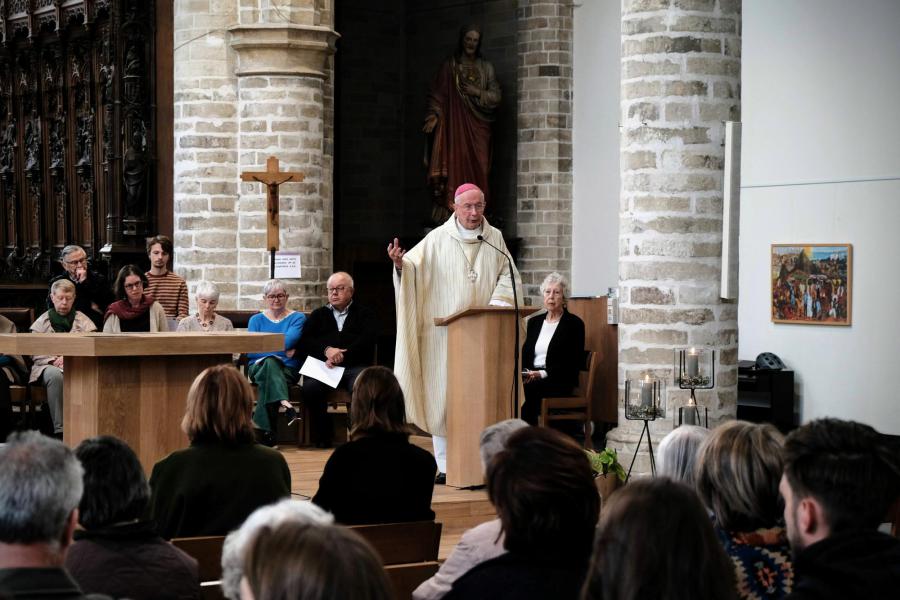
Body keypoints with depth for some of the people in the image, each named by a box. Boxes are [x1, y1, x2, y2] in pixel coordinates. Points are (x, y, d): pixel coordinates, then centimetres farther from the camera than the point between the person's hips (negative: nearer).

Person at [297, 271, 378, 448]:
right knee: (311, 387, -32)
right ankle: (322, 435, -16)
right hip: (323, 366, 2)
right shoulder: (318, 315, 27)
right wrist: (326, 350, -9)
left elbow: (367, 340, 0)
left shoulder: (365, 314, 19)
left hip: (355, 365, -2)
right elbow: (305, 341, 11)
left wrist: (342, 355, -12)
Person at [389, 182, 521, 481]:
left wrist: (496, 304, -8)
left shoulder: (495, 238, 10)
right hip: (445, 331, -2)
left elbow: (508, 275, 8)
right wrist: (401, 263, -24)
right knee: (443, 396, -4)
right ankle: (446, 464, 0)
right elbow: (414, 268, -1)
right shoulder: (438, 239, 3)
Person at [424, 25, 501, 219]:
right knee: (455, 165, -12)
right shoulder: (449, 66, 7)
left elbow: (496, 96, 9)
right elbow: (436, 94, 1)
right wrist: (434, 115, -14)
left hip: (478, 127, 2)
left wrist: (478, 92, -8)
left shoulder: (486, 68, 14)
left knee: (477, 168, -4)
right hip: (455, 125, -2)